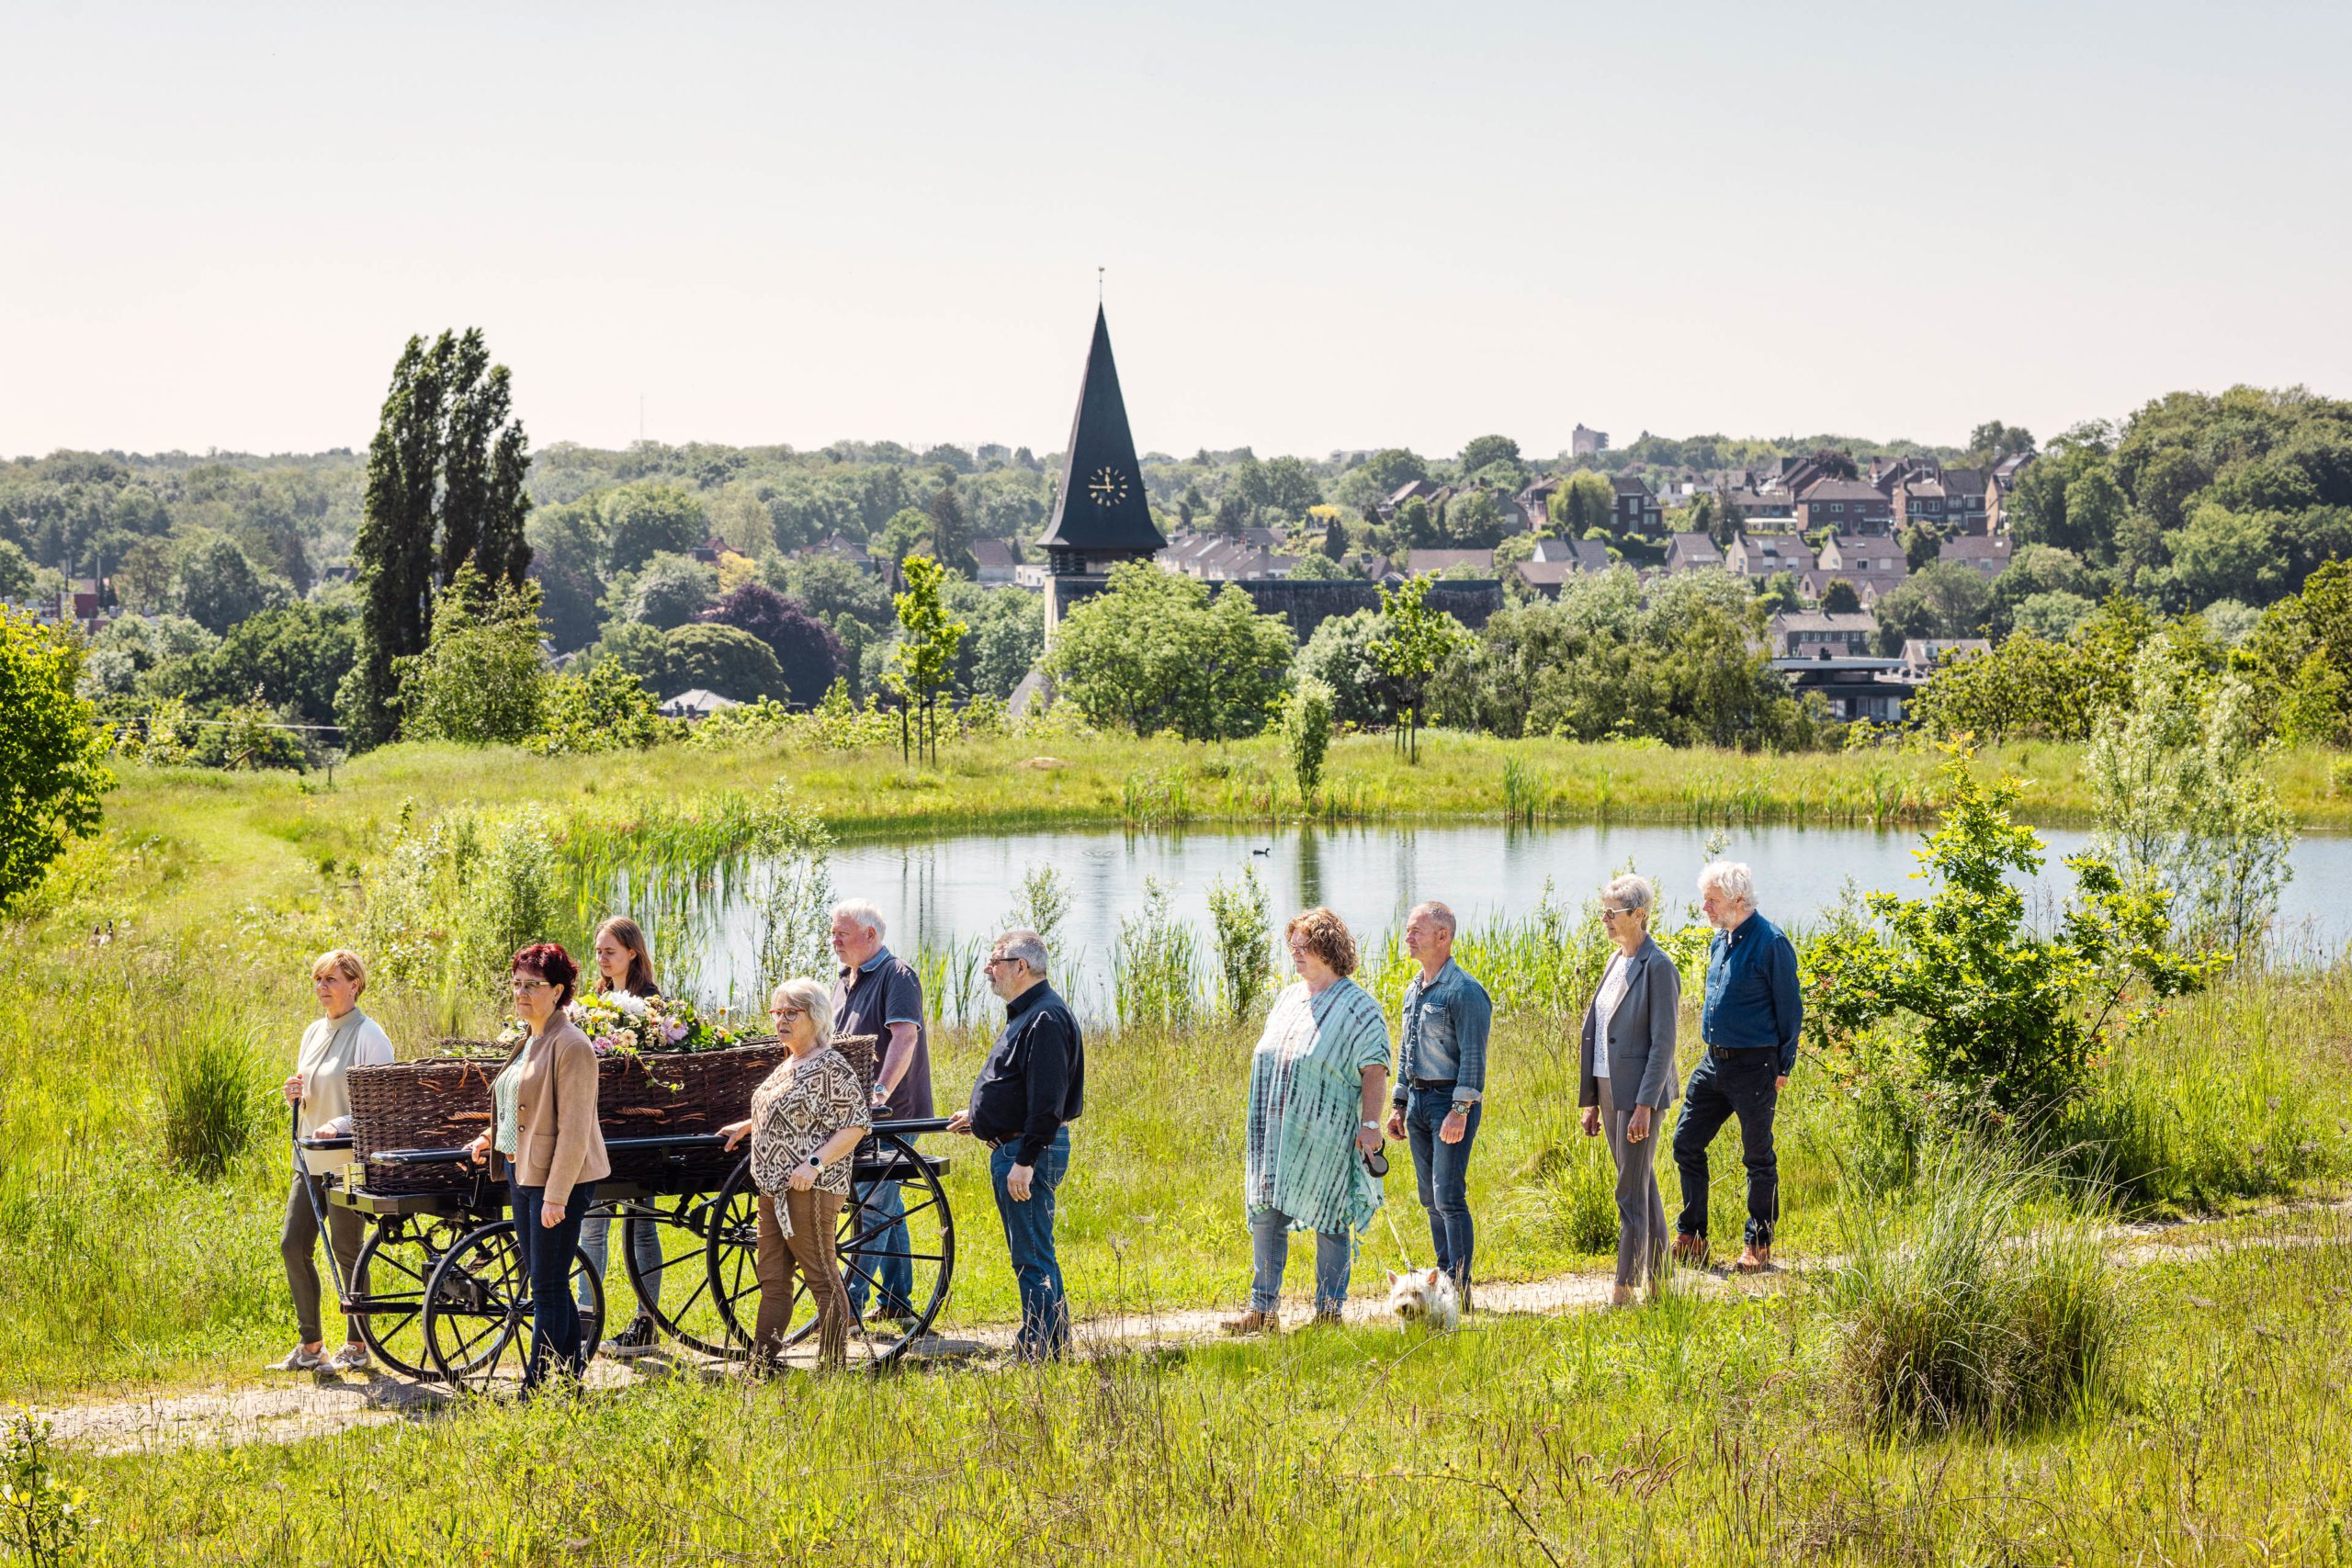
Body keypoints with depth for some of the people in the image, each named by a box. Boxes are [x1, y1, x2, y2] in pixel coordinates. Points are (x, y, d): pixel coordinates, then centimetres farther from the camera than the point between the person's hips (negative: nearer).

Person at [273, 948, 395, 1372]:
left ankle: (356, 1346, 11)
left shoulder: (368, 1035, -10)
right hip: (310, 1159, 8)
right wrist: (296, 1096, 0)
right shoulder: (314, 1032, 14)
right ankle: (310, 1345, 12)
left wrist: (341, 1125, -26)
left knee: (346, 1250, -1)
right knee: (294, 1245, 3)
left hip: (348, 1160, -8)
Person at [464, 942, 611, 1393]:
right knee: (546, 1281, 14)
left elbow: (574, 1129, -19)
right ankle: (572, 1369, 22)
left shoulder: (572, 1046, -16)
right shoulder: (529, 1042, 13)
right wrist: (492, 1138, 14)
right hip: (522, 1172, 10)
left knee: (548, 1286, -5)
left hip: (559, 1178, -10)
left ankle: (537, 1387, -2)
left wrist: (556, 1196, -22)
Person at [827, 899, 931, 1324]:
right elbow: (832, 1042, 24)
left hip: (893, 1113, -9)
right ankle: (896, 1300, 20)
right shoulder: (846, 980, 16)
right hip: (854, 1113, 9)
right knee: (886, 1204, 13)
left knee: (872, 1205, -10)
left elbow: (904, 1036, -24)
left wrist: (881, 1091, -35)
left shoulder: (896, 975, -11)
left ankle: (850, 1302, -12)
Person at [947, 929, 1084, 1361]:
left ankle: (1038, 1352, -5)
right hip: (1013, 1147, 11)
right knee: (1034, 1254, 15)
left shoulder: (1046, 1018, -18)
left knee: (1032, 1258, -8)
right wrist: (978, 1116, 32)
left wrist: (1025, 1160, -25)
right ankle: (1056, 1344, 22)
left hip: (1030, 1148, -11)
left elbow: (1047, 1100, -23)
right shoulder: (1026, 1014, 16)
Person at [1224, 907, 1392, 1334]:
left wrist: (1370, 1124, -17)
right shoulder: (1287, 1000, 15)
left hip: (1325, 1133, -6)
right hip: (1277, 1133, 7)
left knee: (1328, 1219, 0)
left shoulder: (1357, 1006, -6)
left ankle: (1329, 1310, 8)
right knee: (1266, 1214, 2)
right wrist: (1259, 1124, 20)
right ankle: (1263, 1310, 7)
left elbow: (1374, 1070, -9)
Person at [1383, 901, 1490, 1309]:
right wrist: (1398, 1104, 18)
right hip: (1417, 1100, 9)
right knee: (1430, 1199, 10)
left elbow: (1473, 1058, -17)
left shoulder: (1465, 992, -12)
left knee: (1449, 1196, -11)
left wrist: (1460, 1112, -22)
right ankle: (1444, 1280, 17)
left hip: (1451, 1102, -9)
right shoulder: (1413, 991, 15)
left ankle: (1460, 1288, -9)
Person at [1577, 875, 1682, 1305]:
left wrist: (1644, 1105, -20)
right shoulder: (1615, 962, 13)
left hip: (1639, 1092, -9)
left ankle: (1624, 1286, -1)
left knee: (1632, 1192, -5)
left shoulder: (1657, 967, -13)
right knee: (1642, 1186, 14)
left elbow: (1663, 1042, -16)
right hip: (1609, 1089, 9)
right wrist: (1591, 1100, 15)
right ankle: (1658, 1280, 20)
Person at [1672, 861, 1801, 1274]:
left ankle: (1758, 1247, 14)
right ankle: (1691, 1239, 17)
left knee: (1758, 1157, 3)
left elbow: (1790, 1009, -10)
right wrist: (1713, 1050, 18)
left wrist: (1783, 1068, -9)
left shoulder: (1770, 943, -14)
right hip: (1713, 1061, 8)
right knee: (1686, 1143, 8)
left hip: (1754, 1066, -8)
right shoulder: (1720, 940, 10)